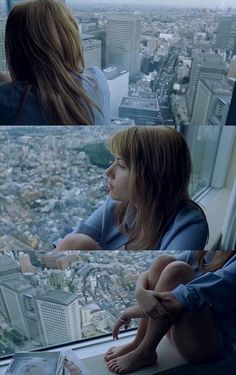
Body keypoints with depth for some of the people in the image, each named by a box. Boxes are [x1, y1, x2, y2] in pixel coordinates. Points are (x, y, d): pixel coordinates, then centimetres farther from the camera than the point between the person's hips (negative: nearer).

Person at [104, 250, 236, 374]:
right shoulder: (201, 253, 1)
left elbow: (178, 302, -29)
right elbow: (147, 275, -1)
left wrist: (128, 313, -17)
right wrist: (141, 293, -24)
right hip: (182, 332, 7)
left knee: (177, 270, -25)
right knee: (163, 261, -13)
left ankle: (145, 352, -12)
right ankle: (137, 344, -5)